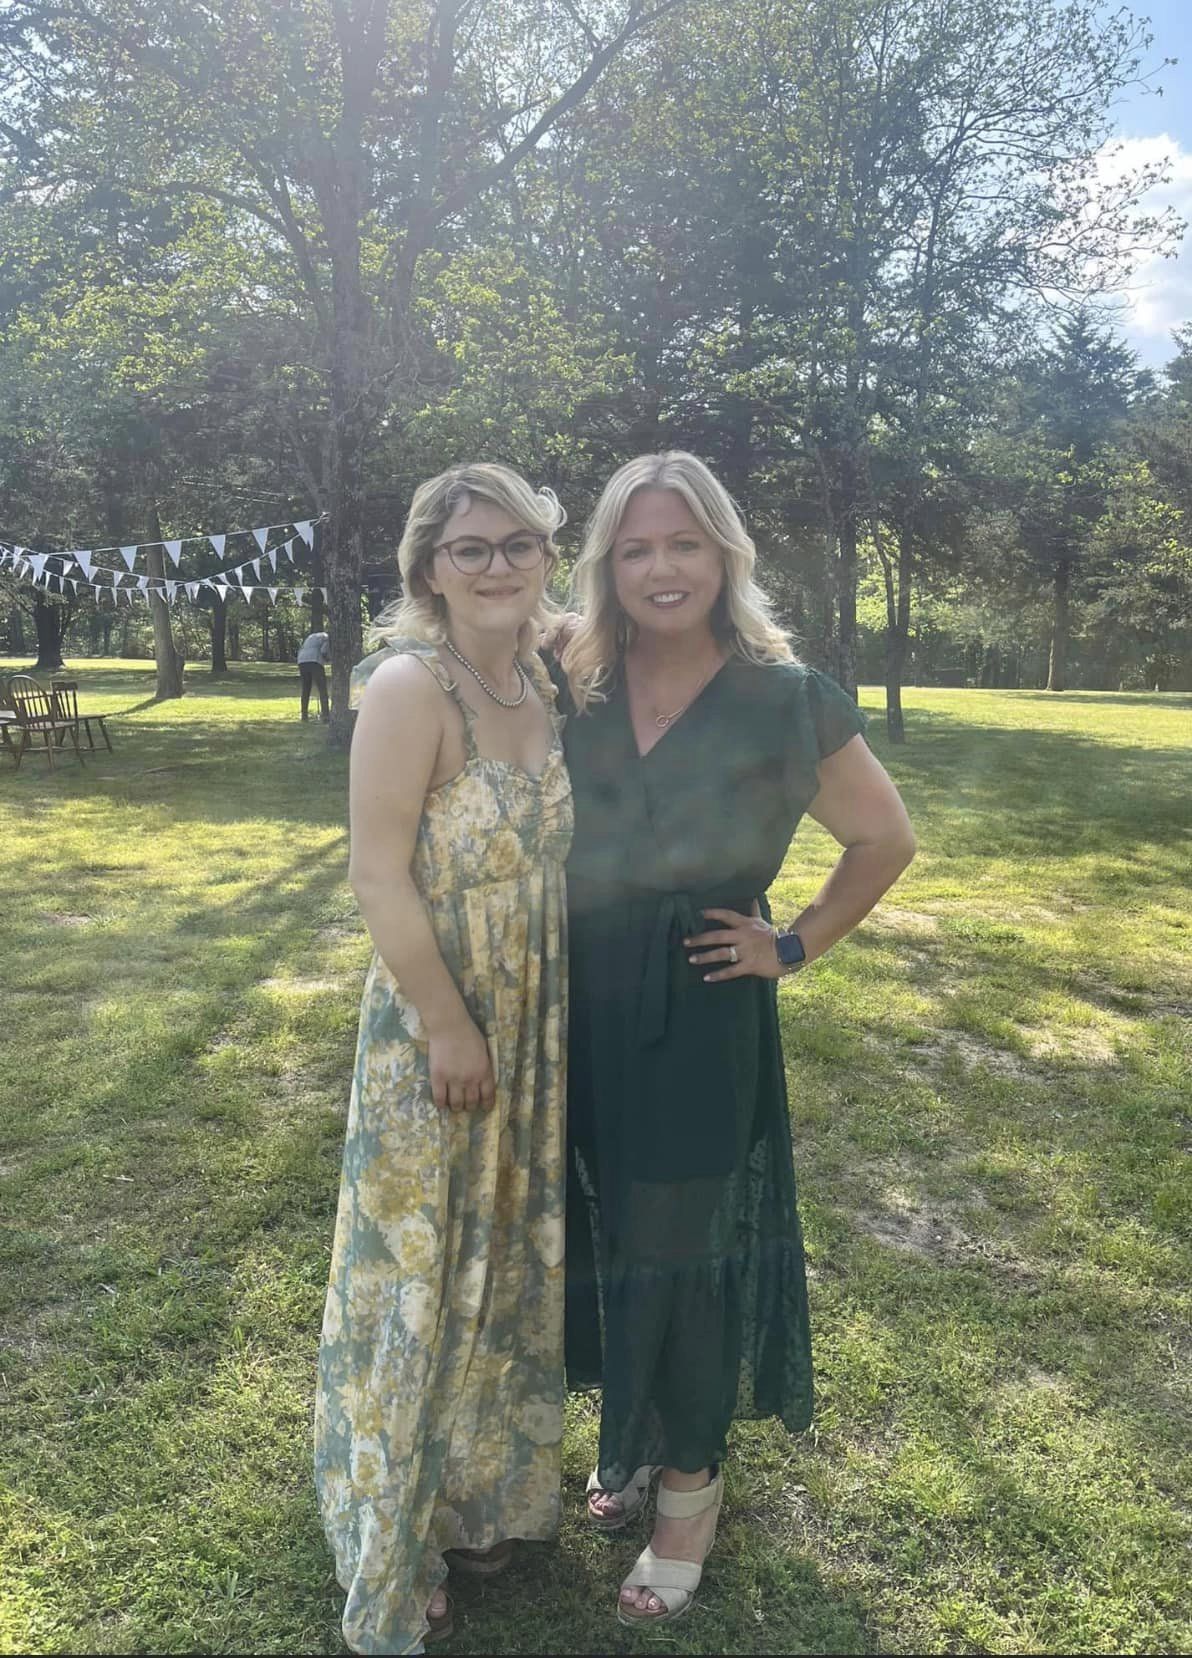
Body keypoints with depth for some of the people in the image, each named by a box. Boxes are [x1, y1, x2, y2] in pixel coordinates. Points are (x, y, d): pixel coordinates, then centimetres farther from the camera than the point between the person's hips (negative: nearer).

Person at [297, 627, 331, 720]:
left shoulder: (310, 637, 32)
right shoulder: (327, 638, 10)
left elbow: (300, 650, 26)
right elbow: (324, 652, -7)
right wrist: (328, 659, 12)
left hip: (302, 662, 6)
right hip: (315, 662, -6)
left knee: (305, 690, 15)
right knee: (322, 689, -5)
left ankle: (304, 715, 14)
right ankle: (325, 714, -16)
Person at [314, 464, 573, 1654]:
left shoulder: (545, 684, 2)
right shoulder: (409, 685, -19)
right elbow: (378, 876, -21)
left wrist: (540, 1021, 7)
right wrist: (450, 1026, -18)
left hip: (538, 1027, 7)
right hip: (434, 1026, -7)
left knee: (505, 1263, 21)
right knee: (419, 1272, 10)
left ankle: (480, 1491, 47)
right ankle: (394, 1550, 35)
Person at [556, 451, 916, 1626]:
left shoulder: (783, 698, -10)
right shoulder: (573, 691, -1)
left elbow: (886, 841, 2)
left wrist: (796, 946, -3)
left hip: (703, 1021, -3)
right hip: (583, 1016, 4)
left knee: (686, 1249, 8)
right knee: (602, 1238, 17)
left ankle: (689, 1486, 32)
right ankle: (632, 1439, 43)